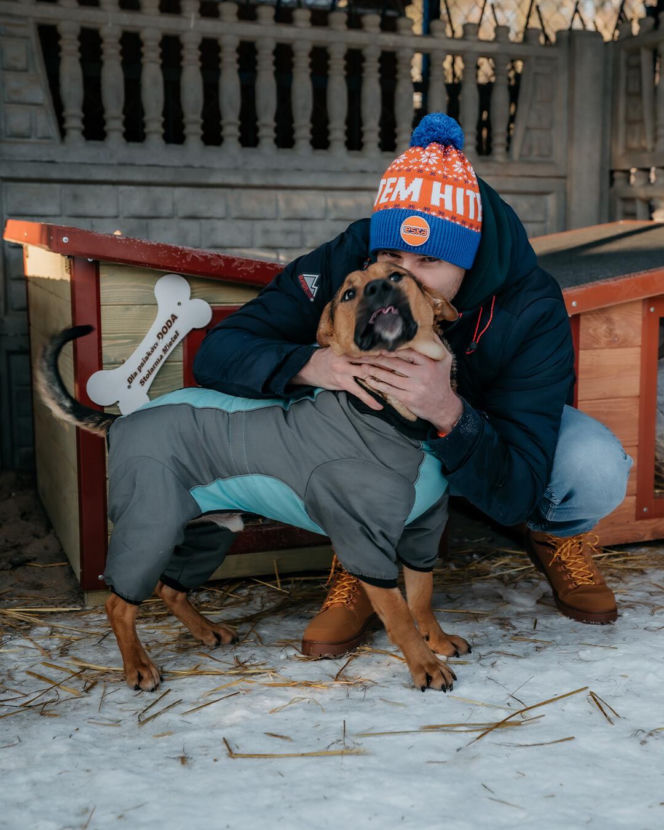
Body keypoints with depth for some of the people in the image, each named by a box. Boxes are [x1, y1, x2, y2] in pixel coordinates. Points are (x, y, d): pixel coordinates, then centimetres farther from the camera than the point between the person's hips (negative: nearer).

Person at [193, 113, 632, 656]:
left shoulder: (532, 310, -33)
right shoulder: (347, 263, -29)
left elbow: (514, 496, -34)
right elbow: (217, 353, -28)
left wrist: (450, 413, -54)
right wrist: (309, 365, -49)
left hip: (492, 426, 0)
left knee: (597, 470, -32)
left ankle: (558, 538, 7)